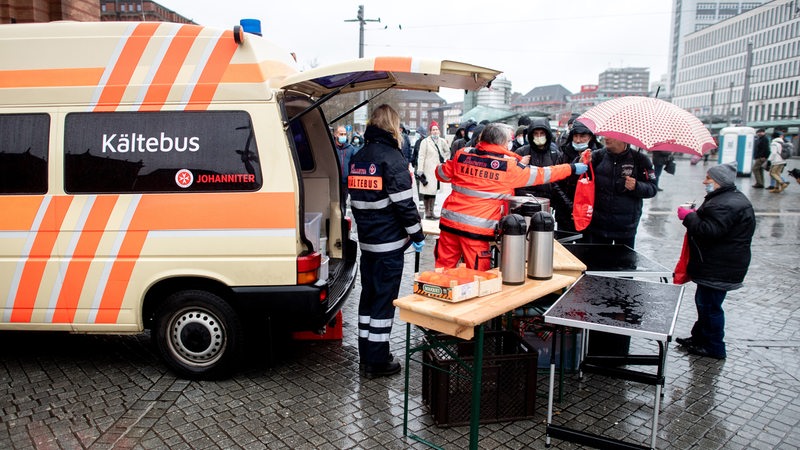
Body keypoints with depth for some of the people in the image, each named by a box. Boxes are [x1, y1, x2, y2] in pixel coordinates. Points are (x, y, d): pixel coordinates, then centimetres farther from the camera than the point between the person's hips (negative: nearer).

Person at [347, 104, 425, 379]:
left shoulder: (358, 158, 11)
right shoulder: (392, 158, -14)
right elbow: (403, 202, -17)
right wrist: (417, 234, -7)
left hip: (367, 240, 8)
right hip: (389, 243, -8)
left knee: (368, 295, 17)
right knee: (384, 300, 0)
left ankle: (366, 355, 27)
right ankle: (377, 362, 8)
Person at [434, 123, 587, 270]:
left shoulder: (463, 154, 7)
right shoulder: (509, 164, -4)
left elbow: (442, 173, 18)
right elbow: (540, 175, 6)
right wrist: (572, 168, 18)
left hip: (450, 220, 5)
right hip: (477, 227, -5)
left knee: (443, 266, 12)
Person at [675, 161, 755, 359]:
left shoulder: (727, 205, -23)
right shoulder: (729, 198, 14)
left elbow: (709, 231, -29)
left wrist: (688, 216, -18)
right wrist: (695, 215, 6)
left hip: (719, 269, -11)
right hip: (715, 266, 11)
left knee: (709, 305, 0)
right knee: (704, 302, 20)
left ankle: (714, 347, 13)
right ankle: (700, 337, 34)